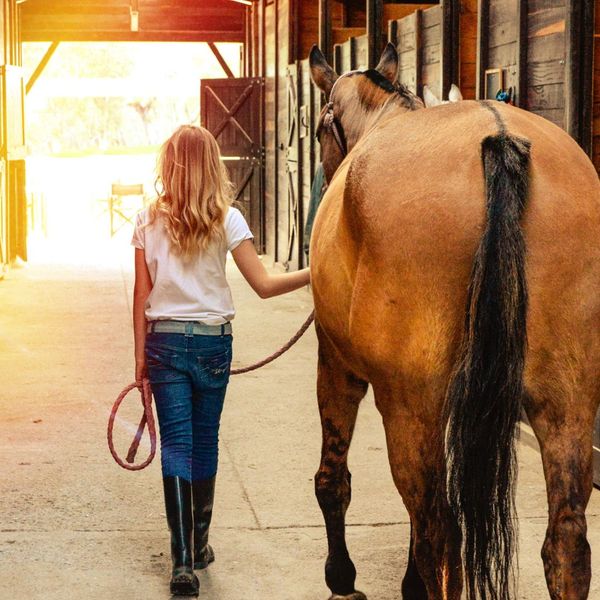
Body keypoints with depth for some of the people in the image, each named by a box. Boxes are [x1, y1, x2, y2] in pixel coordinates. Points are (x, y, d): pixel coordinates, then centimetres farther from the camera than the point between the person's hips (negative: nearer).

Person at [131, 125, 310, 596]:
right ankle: (198, 544, 27)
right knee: (205, 443, 14)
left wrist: (141, 357, 7)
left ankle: (183, 561, -7)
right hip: (212, 343, 0)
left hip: (164, 341, 0)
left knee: (177, 445, 0)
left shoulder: (149, 221, -2)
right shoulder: (226, 220, -5)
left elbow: (142, 295, 0)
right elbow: (264, 285, -9)